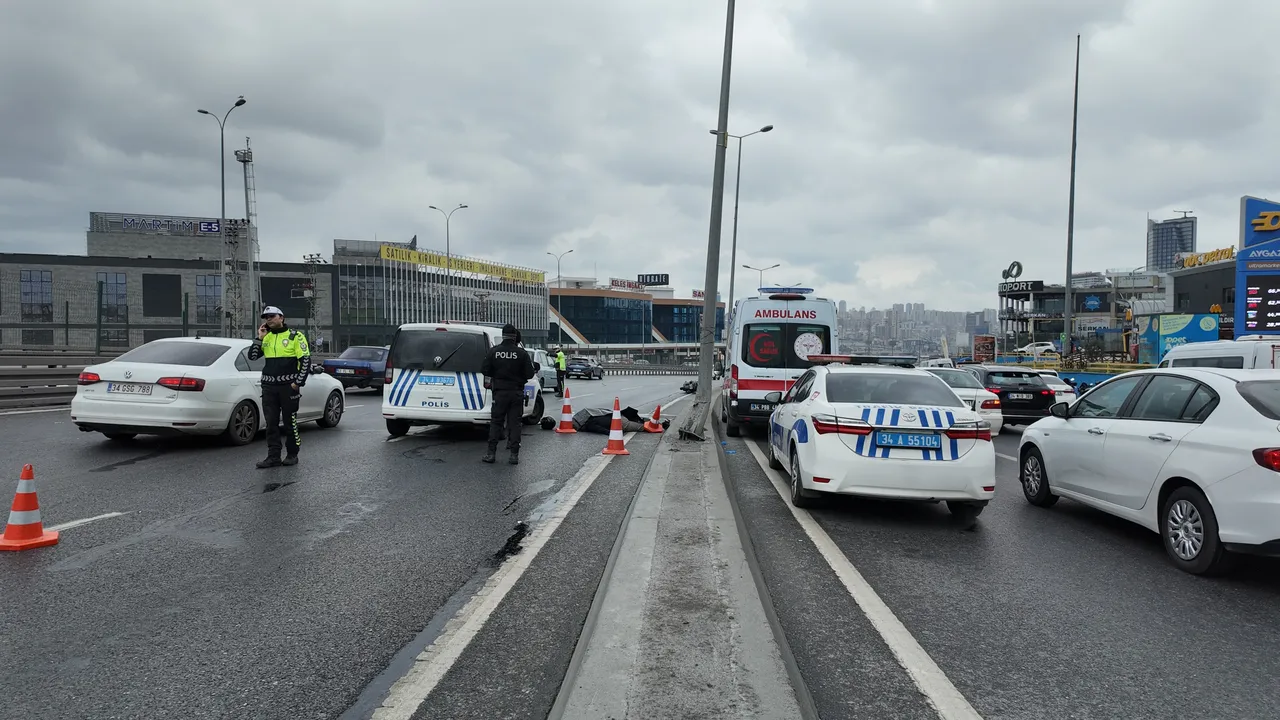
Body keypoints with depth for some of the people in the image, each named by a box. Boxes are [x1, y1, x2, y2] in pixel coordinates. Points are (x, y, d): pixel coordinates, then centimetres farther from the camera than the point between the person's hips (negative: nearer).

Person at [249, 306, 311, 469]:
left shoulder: (295, 336, -2)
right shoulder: (266, 337, 13)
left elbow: (306, 360, -6)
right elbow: (252, 356, 8)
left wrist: (298, 383, -11)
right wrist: (260, 338, -1)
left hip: (288, 386, -5)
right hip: (269, 387, 5)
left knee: (290, 422, 1)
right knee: (271, 423, 3)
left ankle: (292, 455, 12)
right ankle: (273, 457, 7)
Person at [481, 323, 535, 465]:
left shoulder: (494, 351, -5)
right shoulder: (522, 353, -7)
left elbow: (484, 370, -3)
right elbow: (529, 374, -7)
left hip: (499, 391, 0)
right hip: (517, 392, 0)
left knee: (495, 423, 8)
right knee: (515, 423, 5)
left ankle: (491, 453, 5)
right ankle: (514, 455, 2)